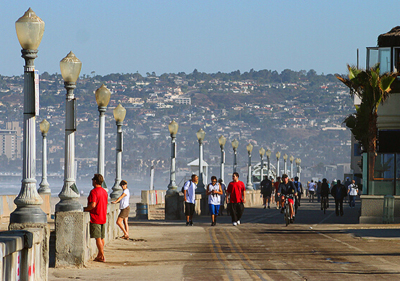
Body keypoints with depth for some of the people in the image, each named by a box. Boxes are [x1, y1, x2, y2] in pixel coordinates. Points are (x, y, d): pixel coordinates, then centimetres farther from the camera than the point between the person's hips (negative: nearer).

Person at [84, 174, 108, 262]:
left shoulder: (94, 192, -16)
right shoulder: (104, 192, 11)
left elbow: (93, 205, -26)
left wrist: (85, 209, -10)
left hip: (95, 218, -8)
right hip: (103, 218, 8)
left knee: (98, 238, -5)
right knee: (101, 238, 13)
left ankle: (102, 257, -7)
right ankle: (99, 255, 20)